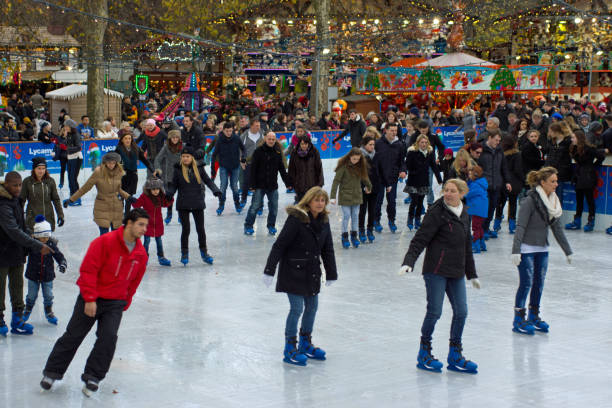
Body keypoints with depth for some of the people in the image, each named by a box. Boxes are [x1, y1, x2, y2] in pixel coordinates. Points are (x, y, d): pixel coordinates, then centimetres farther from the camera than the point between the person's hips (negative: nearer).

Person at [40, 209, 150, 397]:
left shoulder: (141, 254, 2)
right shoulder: (105, 242, -16)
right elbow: (88, 270, -16)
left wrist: (124, 304, 12)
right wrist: (90, 299, -17)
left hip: (115, 303, 4)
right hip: (91, 299, -4)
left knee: (108, 337, -11)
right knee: (73, 336, 3)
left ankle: (93, 377, 3)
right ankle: (52, 372, 17)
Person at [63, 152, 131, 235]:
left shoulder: (119, 172, 0)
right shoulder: (98, 172, -13)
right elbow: (85, 188, -6)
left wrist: (128, 197, 4)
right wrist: (71, 199, -6)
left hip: (116, 208, 4)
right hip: (102, 208, -4)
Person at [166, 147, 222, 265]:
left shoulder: (199, 168, 1)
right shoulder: (178, 169, -1)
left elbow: (208, 181, 6)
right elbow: (174, 185, 3)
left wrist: (215, 190, -9)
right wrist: (169, 193, -15)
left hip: (198, 203, 1)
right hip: (183, 205, -1)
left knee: (200, 229, 7)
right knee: (185, 229, -1)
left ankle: (204, 252, 22)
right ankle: (184, 253, 15)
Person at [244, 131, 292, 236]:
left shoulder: (278, 152, 6)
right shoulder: (258, 151, -6)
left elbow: (282, 169, 13)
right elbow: (253, 169, -7)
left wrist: (288, 183, 9)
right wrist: (252, 184, -12)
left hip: (273, 186, 4)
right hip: (260, 185, -4)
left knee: (274, 207, 6)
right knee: (255, 206, -3)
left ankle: (271, 226, 22)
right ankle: (248, 226, 9)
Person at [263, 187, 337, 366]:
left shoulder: (324, 221, 3)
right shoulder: (296, 219, -18)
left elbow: (328, 249, 13)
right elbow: (279, 245, -16)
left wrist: (331, 274, 17)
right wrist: (269, 270, -17)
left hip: (312, 271, 7)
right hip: (293, 272, -7)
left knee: (312, 306, 14)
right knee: (297, 308, -6)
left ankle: (306, 344, 31)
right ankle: (290, 348, 6)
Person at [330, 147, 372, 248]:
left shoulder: (360, 166, 3)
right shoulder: (343, 166, -13)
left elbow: (364, 177, 21)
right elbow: (336, 181, -15)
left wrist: (369, 187, 35)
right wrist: (333, 196, -20)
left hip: (357, 196, 5)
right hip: (345, 196, -5)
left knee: (355, 216, 8)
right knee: (346, 216, -1)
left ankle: (354, 236, 19)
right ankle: (345, 237, 10)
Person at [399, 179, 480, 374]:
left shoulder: (464, 215, 14)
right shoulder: (437, 213, -8)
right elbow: (420, 239, -12)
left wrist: (472, 274, 28)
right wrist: (408, 262, -25)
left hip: (456, 272, 6)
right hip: (436, 270, -6)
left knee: (461, 312, 3)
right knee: (434, 312, -5)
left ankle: (455, 356, 16)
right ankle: (424, 353, 12)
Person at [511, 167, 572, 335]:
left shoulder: (553, 201, 6)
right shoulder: (530, 200, -17)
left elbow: (557, 228, 13)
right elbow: (520, 226, -19)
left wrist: (567, 251, 15)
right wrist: (516, 250, -24)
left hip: (542, 249, 7)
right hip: (527, 248, -7)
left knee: (539, 283, 9)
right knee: (526, 283, -6)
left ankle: (534, 316, 21)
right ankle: (518, 320, 2)